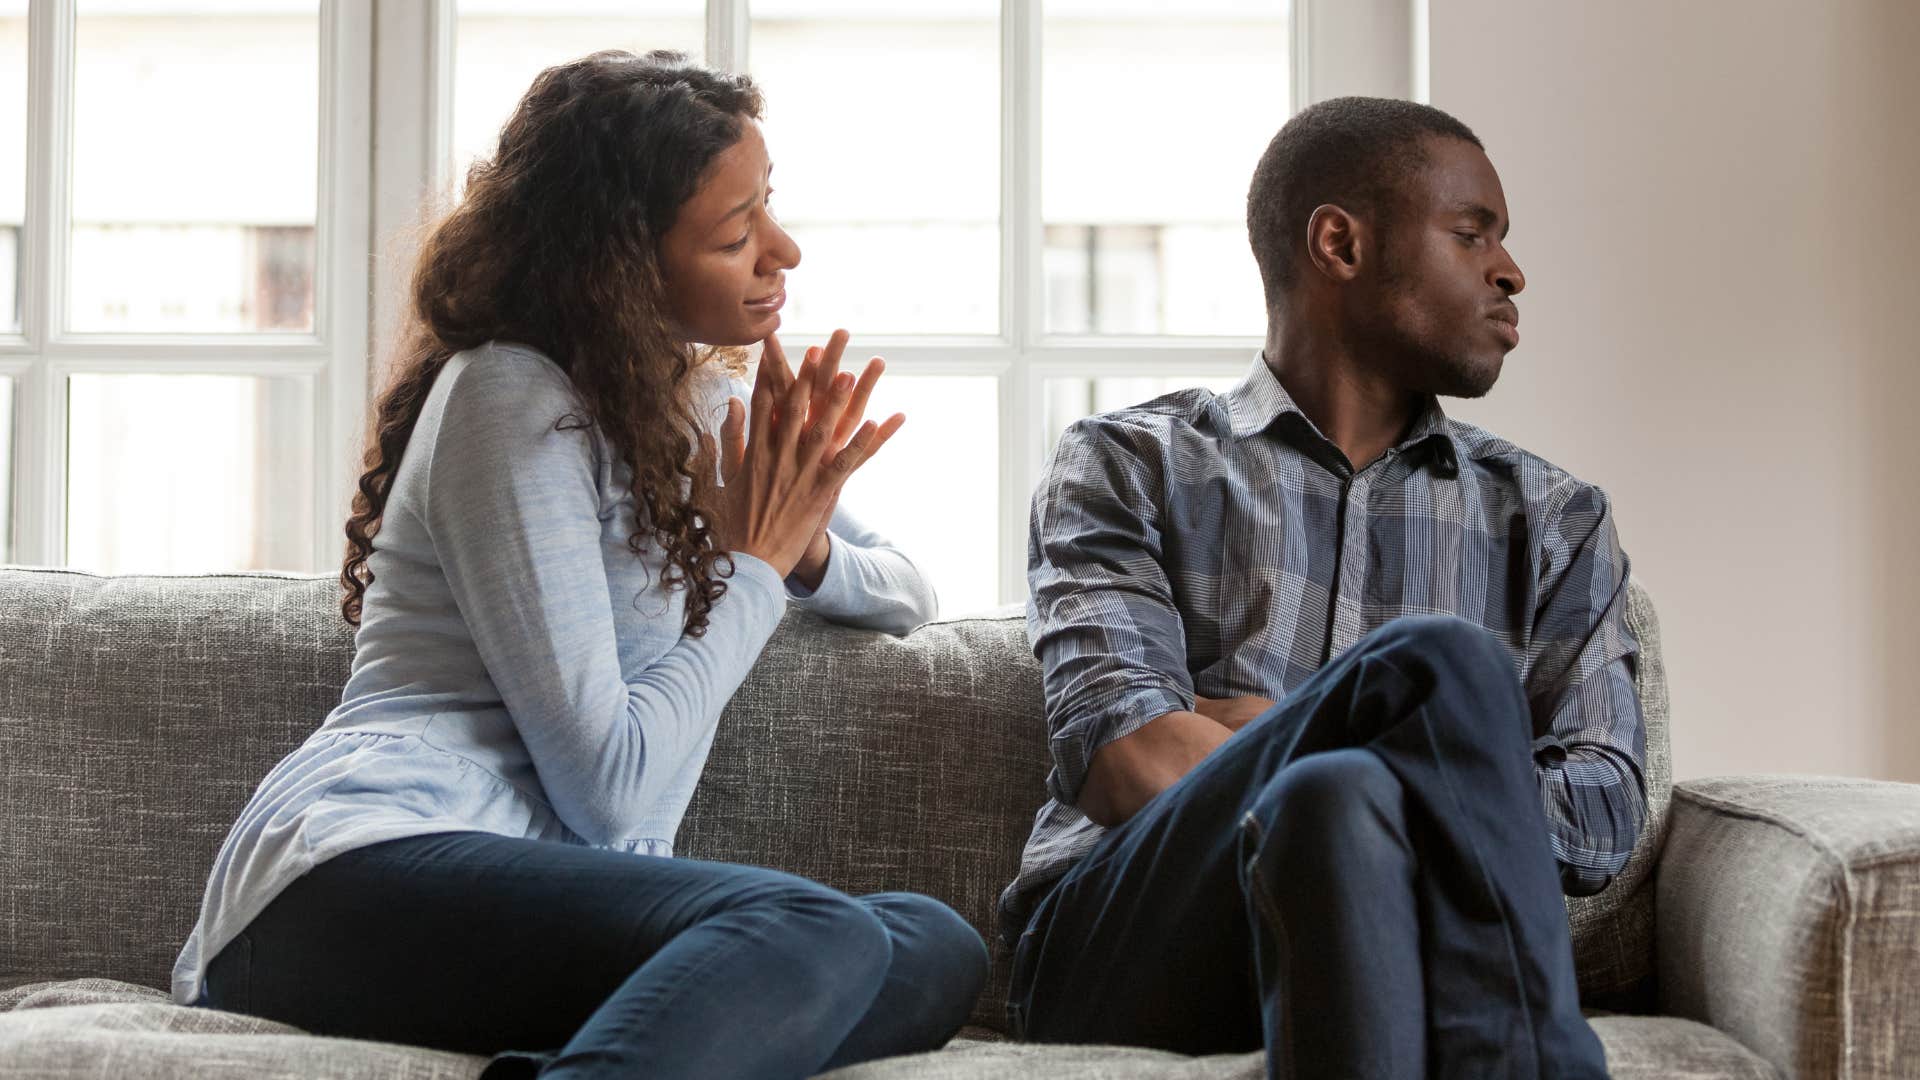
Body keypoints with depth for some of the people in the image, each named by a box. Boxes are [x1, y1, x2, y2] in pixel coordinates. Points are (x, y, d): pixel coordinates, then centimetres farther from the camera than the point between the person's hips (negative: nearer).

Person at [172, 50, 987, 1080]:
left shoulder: (692, 402, 22)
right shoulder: (508, 396, -5)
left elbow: (907, 593, 31)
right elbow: (609, 784, -11)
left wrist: (806, 542, 7)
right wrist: (755, 565, 1)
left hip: (546, 898, 9)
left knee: (935, 947, -18)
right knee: (813, 930, -34)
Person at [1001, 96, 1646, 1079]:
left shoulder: (1550, 519, 21)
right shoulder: (1127, 466, 13)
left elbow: (1602, 820, 5)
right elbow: (1127, 765, -4)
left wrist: (1262, 739, -2)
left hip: (1395, 940, 2)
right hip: (1115, 949, -2)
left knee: (1330, 800, -35)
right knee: (1439, 663, -28)